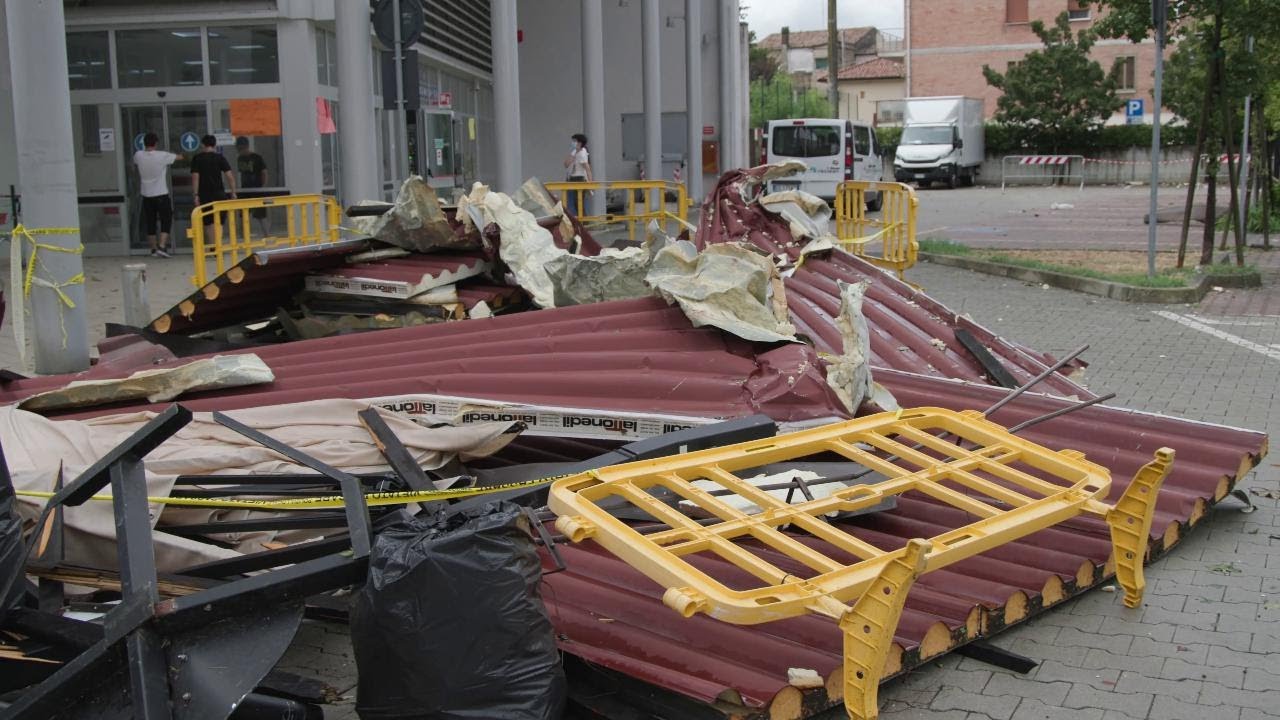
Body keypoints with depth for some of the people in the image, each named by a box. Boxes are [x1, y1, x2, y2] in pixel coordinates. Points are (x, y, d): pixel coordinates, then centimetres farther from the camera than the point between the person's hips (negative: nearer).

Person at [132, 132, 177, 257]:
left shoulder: (138, 155, -3)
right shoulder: (162, 156, -10)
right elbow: (177, 157, 8)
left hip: (146, 195, 3)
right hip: (161, 194, -3)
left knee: (150, 223, 9)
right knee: (166, 221, 2)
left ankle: (154, 249, 14)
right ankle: (162, 246, -10)